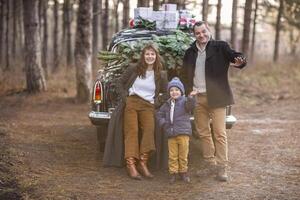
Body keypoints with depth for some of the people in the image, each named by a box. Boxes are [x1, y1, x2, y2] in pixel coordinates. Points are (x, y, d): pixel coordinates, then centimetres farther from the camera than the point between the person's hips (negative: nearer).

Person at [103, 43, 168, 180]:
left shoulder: (161, 76, 10)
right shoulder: (133, 69, 5)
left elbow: (165, 93, 21)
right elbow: (119, 83, 11)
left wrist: (157, 102, 7)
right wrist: (125, 97, -1)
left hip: (148, 106, 1)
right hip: (131, 103, -1)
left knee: (149, 129, -25)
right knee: (132, 131, -17)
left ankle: (142, 163, -23)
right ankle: (131, 165, -23)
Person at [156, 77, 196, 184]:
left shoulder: (184, 101, 0)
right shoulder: (167, 104, 14)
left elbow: (190, 106, -22)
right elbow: (159, 114, 21)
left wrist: (190, 98, -39)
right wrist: (163, 123, 5)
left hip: (183, 133, -3)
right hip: (171, 134, 4)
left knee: (183, 155, 4)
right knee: (172, 156, 5)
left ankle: (183, 172, 17)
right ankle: (173, 173, 12)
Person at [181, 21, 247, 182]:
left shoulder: (220, 47, -1)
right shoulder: (190, 53, 11)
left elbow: (234, 56, -14)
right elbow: (185, 76, 19)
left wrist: (240, 62, -36)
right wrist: (188, 91, 7)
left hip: (216, 97, -4)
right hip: (197, 98, 4)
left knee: (220, 133, -5)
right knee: (203, 133, 10)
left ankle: (222, 168, -1)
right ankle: (210, 165, 20)